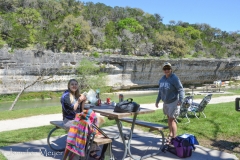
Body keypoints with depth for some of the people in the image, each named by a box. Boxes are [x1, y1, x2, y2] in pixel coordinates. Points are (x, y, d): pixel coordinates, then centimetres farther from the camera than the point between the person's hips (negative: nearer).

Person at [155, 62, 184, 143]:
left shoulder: (174, 78, -16)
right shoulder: (162, 79, 6)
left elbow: (180, 90, -19)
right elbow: (160, 91, 17)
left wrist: (180, 100, -30)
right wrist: (157, 100, 19)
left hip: (173, 102, -7)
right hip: (166, 102, 7)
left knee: (171, 119, -8)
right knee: (169, 118, 18)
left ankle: (174, 138, 1)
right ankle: (170, 135, 33)